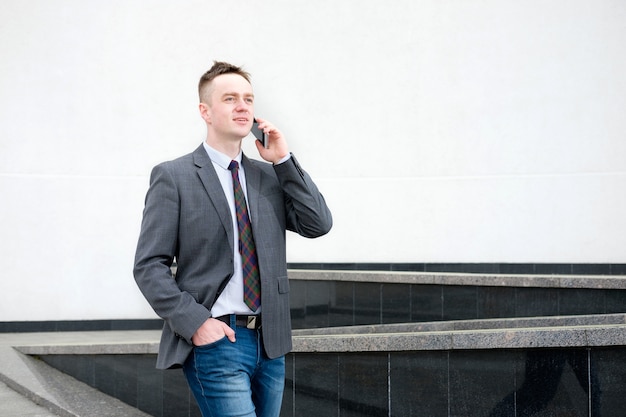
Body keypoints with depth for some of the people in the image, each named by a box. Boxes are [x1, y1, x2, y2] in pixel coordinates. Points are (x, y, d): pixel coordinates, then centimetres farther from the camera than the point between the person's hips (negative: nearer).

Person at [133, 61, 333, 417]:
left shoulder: (271, 176, 13)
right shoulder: (174, 177, -2)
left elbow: (319, 225, 2)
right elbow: (149, 265, -5)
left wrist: (284, 160, -1)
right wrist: (195, 321, -14)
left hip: (271, 342, 5)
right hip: (215, 340, -5)